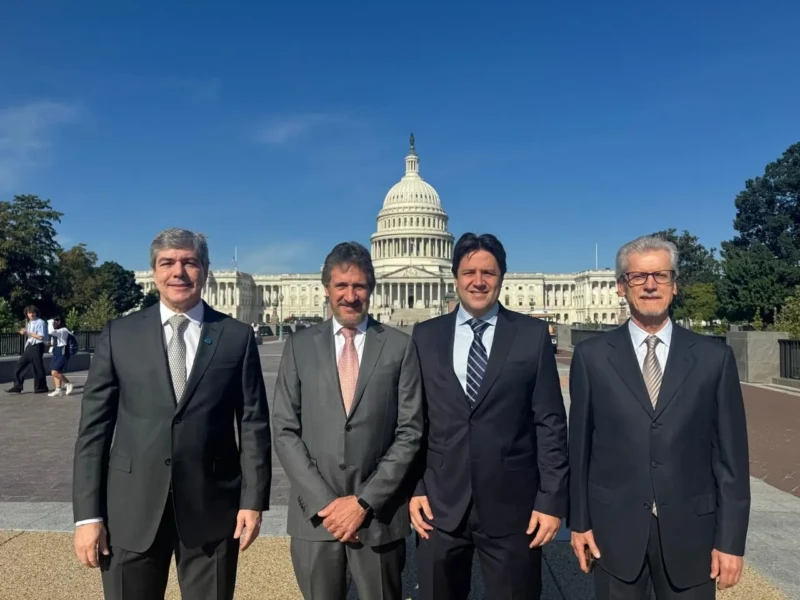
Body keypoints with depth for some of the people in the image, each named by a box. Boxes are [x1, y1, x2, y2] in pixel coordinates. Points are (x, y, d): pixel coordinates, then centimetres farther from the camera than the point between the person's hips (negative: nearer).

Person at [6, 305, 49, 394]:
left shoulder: (40, 322, -9)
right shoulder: (29, 323, 17)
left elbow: (41, 337, -18)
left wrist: (28, 333, -15)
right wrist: (24, 333, 5)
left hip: (37, 347, -8)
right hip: (29, 347, 8)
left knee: (38, 367, -2)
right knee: (20, 365, 4)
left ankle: (41, 387, 9)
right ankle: (17, 386, 9)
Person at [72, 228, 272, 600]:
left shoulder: (237, 337, 0)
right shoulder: (118, 335, 2)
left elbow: (254, 423, 0)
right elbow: (94, 427, 1)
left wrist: (253, 500, -5)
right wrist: (87, 513, -3)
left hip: (212, 507, 0)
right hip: (131, 508, 1)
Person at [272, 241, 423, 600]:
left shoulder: (400, 347, -2)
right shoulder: (300, 346, 2)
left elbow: (410, 432, -4)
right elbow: (284, 431, 0)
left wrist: (365, 501, -10)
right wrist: (322, 501, -8)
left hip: (379, 513, -1)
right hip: (314, 513, 1)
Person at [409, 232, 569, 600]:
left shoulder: (533, 334, -1)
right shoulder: (425, 335, 3)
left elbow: (550, 423, -2)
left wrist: (552, 499, -5)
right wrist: (414, 488, 1)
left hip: (512, 506, -1)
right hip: (440, 504, 2)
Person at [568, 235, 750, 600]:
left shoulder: (714, 357, -1)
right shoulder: (592, 356, -3)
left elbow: (730, 454, 0)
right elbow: (580, 445, 1)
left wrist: (731, 539, -2)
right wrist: (579, 521, 2)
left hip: (690, 530, 1)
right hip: (614, 529, 0)